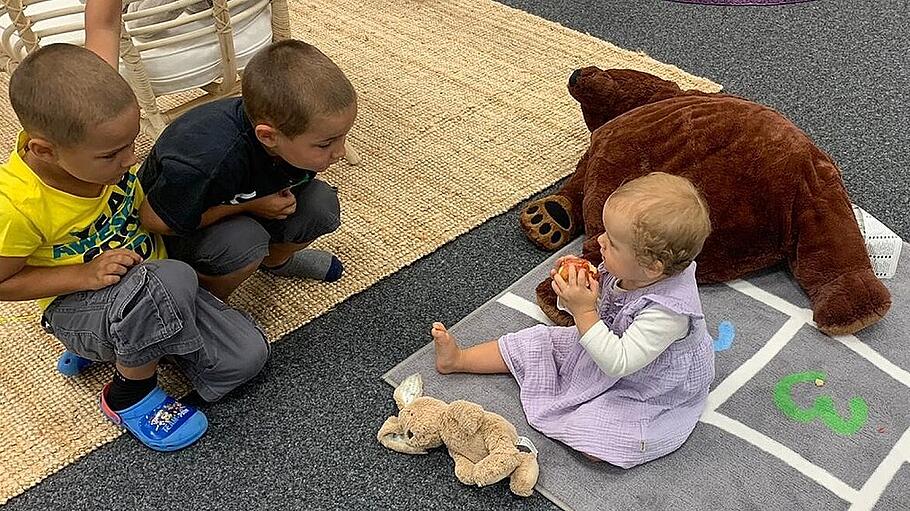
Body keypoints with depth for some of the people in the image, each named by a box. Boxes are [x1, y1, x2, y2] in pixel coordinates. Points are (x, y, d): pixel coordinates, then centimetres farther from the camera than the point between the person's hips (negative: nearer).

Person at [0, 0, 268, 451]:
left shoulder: (88, 115, -21)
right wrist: (85, 275, -26)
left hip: (150, 283, 6)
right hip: (76, 306, -5)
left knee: (247, 356, -8)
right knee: (171, 280, -40)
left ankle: (129, 338, 13)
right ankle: (129, 395, -11)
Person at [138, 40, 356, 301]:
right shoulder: (206, 161, -44)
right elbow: (155, 220, -28)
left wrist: (285, 197, -19)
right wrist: (249, 207, -28)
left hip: (241, 201, 6)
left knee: (322, 203, -15)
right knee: (245, 241, -35)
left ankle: (277, 259, 17)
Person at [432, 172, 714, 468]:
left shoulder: (668, 311, -40)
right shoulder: (626, 271, -18)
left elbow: (618, 363, -38)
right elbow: (597, 305, 0)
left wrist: (583, 312, -40)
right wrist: (573, 294, -23)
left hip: (646, 394, -7)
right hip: (605, 349, 7)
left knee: (593, 444, -25)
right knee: (539, 341, 9)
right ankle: (459, 358, 24)